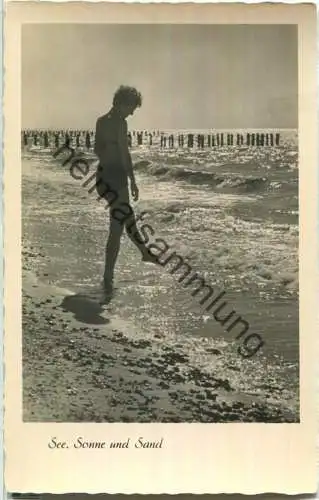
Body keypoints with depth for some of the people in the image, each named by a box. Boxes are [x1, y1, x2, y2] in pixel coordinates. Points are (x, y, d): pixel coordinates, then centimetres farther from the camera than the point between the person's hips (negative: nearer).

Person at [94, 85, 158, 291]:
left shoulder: (101, 121, 11)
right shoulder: (120, 122, -15)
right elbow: (124, 152, -20)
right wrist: (133, 180, -17)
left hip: (103, 174, 10)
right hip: (117, 176, -10)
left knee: (127, 216, 27)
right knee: (117, 229, -2)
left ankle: (145, 252, 47)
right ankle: (108, 277, 2)